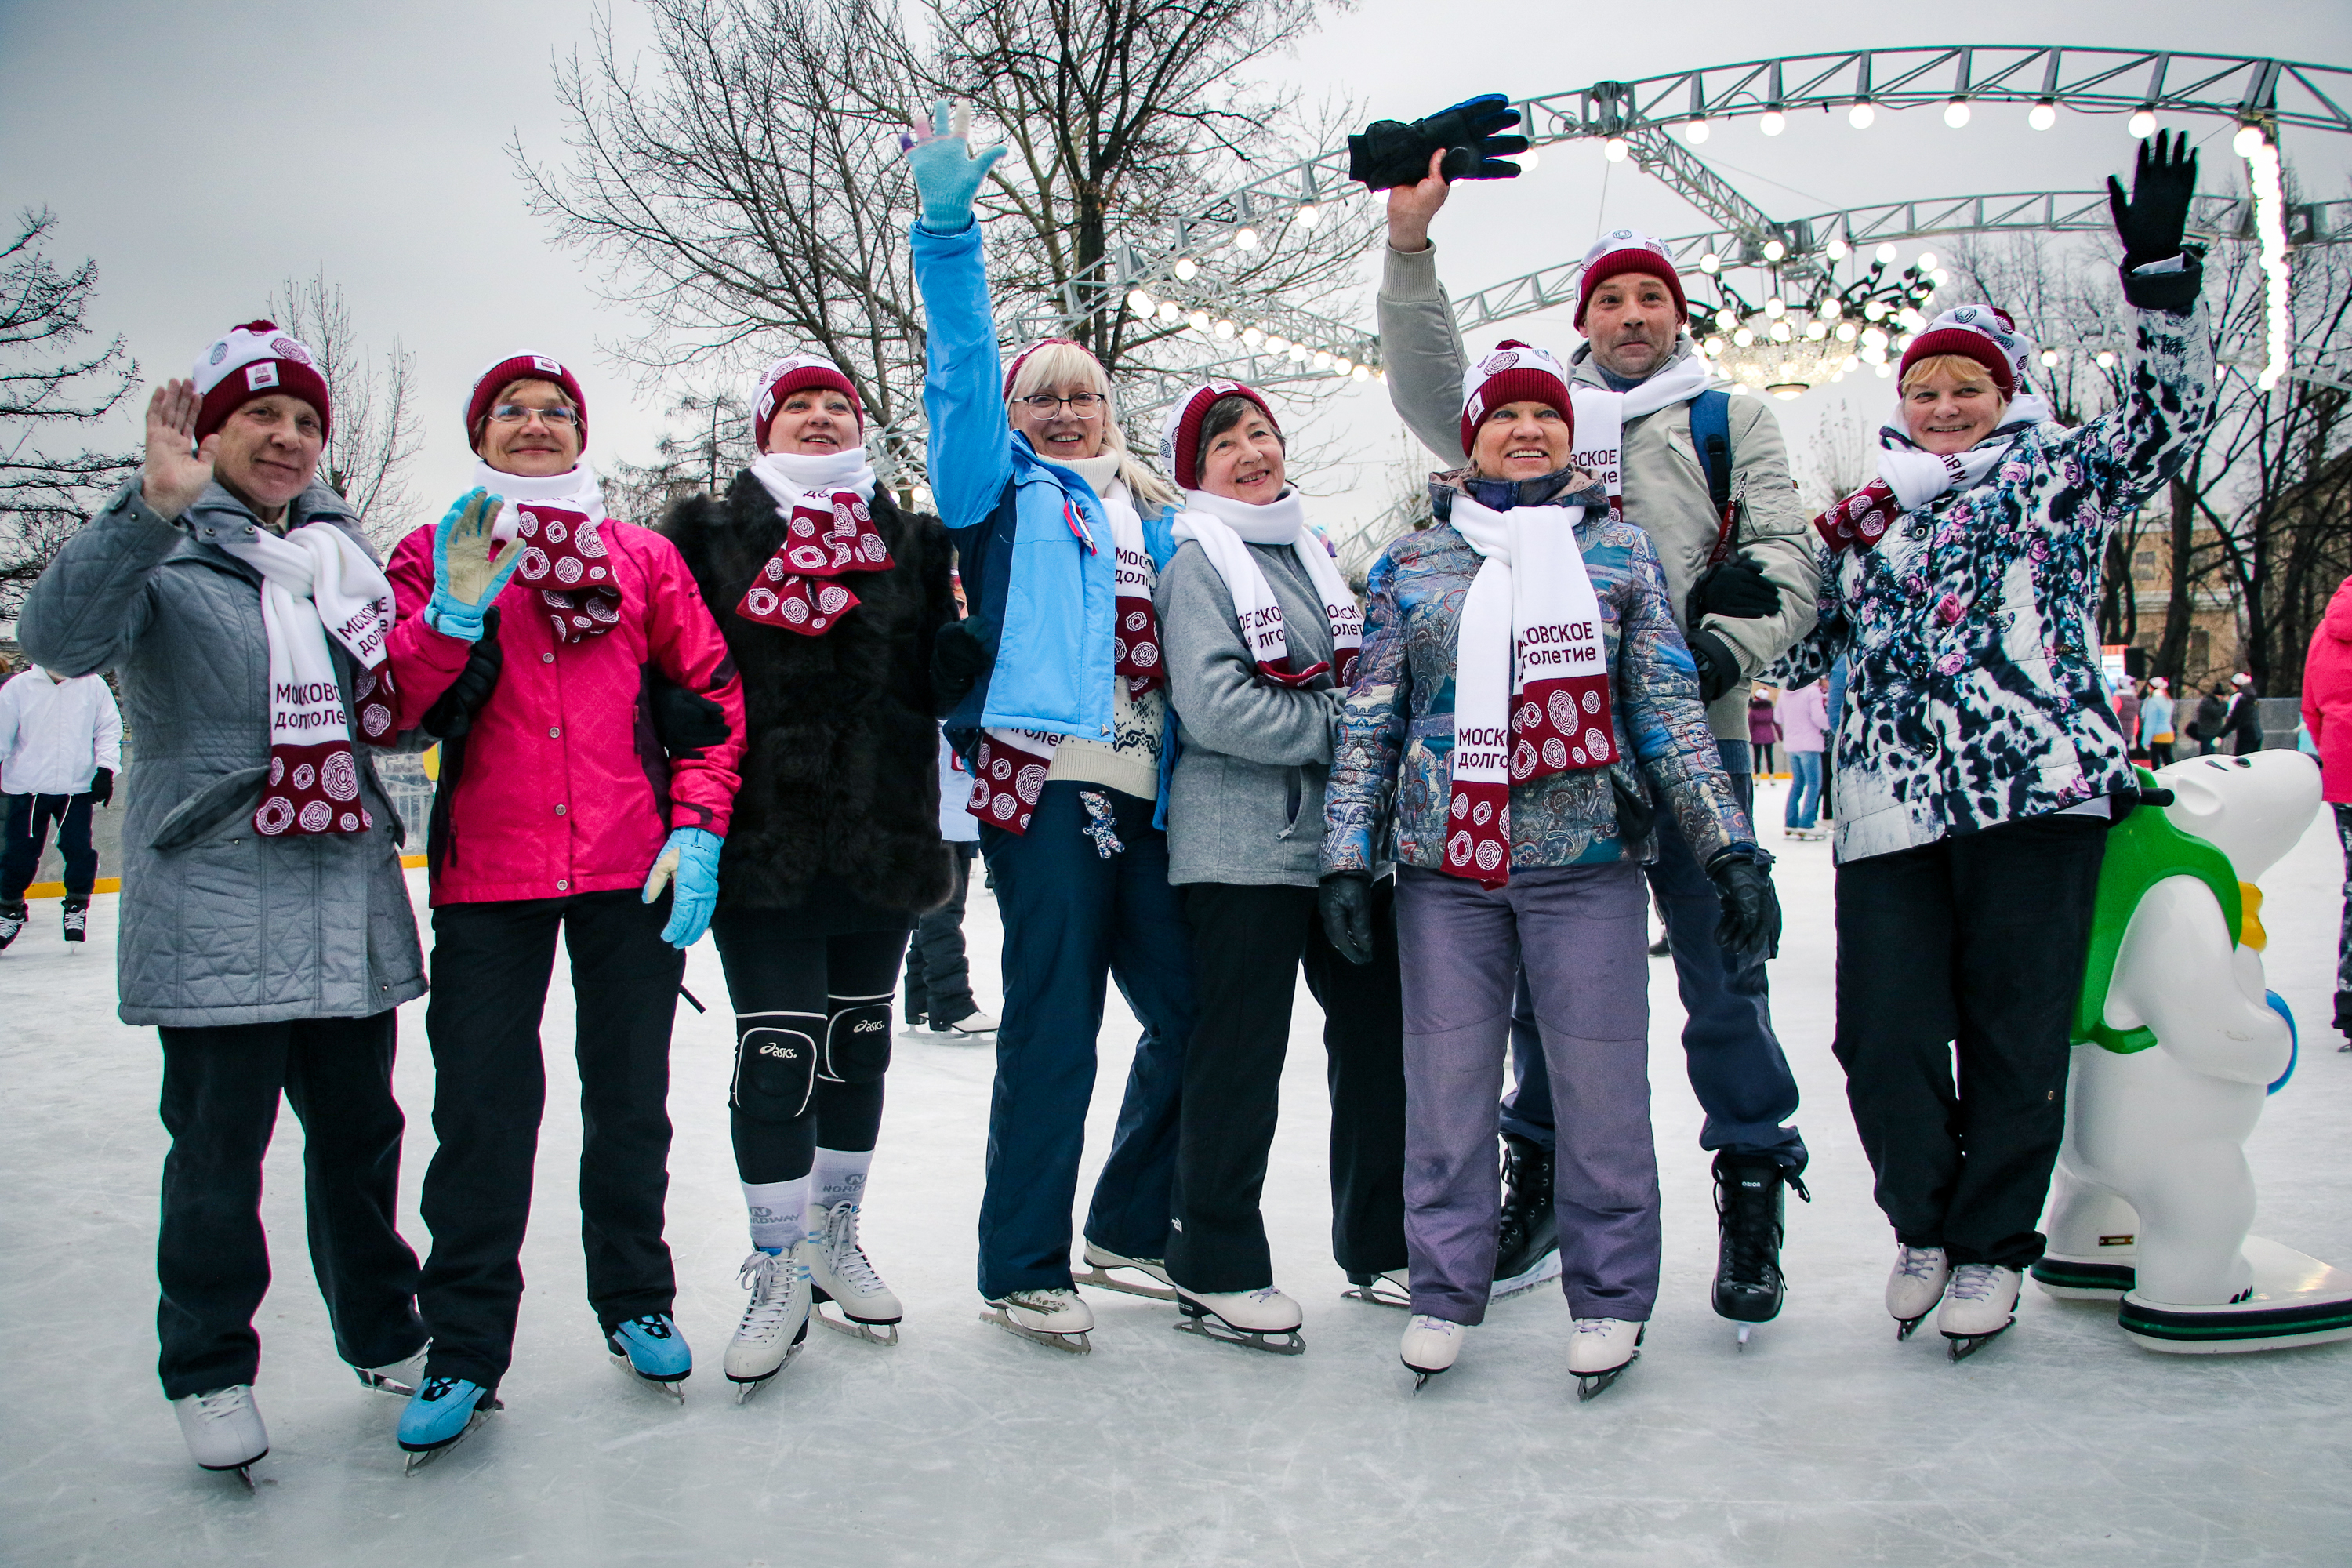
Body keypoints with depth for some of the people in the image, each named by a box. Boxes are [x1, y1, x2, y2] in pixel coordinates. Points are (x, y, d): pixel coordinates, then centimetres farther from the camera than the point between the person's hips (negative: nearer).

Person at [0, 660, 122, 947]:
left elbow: (109, 729, 6)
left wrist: (106, 769, -4)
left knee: (79, 849, -5)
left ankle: (77, 907, 16)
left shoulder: (93, 685, 2)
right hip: (27, 786, 0)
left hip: (77, 786, 0)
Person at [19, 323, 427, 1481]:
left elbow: (397, 713, 19)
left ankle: (383, 1334, 31)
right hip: (213, 915, -5)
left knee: (359, 1129, 15)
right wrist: (154, 505, -34)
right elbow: (60, 640, -22)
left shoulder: (343, 552, 15)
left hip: (351, 901, 5)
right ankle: (208, 1371, 21)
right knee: (218, 1148, 3)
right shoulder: (160, 550, -2)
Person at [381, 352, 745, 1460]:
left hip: (632, 870, 1)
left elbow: (711, 692, 6)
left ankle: (636, 1304, 28)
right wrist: (453, 617, -20)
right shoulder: (435, 557, 8)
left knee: (629, 1096, 11)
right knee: (482, 1110, 0)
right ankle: (464, 1349, 13)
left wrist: (697, 828, -4)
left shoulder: (643, 557, 10)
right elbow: (392, 709, -3)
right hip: (488, 877, -1)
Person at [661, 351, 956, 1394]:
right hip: (762, 843, -3)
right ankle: (779, 1273, 11)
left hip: (883, 840, 3)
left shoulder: (911, 543, 13)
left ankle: (836, 1241, 30)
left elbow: (942, 681, 9)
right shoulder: (710, 536, 6)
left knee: (859, 1047, 13)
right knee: (777, 1055, -4)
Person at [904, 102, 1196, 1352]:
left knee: (1186, 1014, 7)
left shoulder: (1150, 511, 24)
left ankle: (1128, 1229, 25)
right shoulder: (1005, 493, 9)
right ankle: (1023, 1271, 9)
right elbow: (963, 373, -5)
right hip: (1045, 779, -6)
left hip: (1144, 791, 6)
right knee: (1051, 1028, -4)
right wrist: (948, 227, -15)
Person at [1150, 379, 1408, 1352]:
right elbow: (1213, 706, -17)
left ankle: (1381, 1245, 27)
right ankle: (1214, 1271, 12)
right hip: (1244, 845, -7)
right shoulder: (1197, 560, -4)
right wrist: (1339, 725, -14)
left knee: (1376, 1034, 11)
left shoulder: (1314, 553, 17)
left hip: (1344, 836, 7)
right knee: (1239, 1056, -1)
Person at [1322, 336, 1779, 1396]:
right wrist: (1347, 856, 3)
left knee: (1602, 1079, 2)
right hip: (1443, 866, 1)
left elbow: (1670, 709, 7)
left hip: (1587, 861, -1)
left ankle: (1609, 1295, 19)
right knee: (1445, 1080, 5)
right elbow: (1369, 719, 10)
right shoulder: (1408, 563, 11)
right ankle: (1444, 1291, 20)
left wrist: (1729, 848, 0)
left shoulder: (1621, 551, 10)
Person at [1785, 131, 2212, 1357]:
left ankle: (1992, 1246, 18)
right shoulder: (1862, 517, 21)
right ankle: (1923, 1224, 21)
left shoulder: (2057, 475, 12)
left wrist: (2157, 273, -14)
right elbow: (1804, 648, 22)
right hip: (1889, 808, 3)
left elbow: (2168, 416, -4)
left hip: (2039, 792, -3)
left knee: (2014, 1031, 1)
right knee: (1883, 1036, -2)